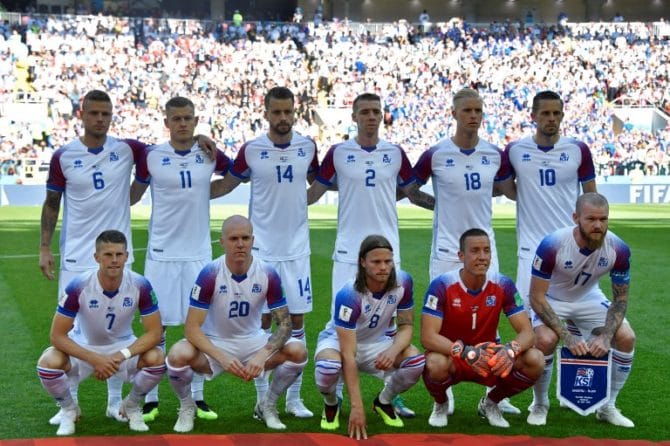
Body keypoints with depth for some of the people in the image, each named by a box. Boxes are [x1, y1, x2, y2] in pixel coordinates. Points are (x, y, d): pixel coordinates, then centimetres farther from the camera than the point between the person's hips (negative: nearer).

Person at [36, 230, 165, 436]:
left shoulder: (140, 286, -22)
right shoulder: (78, 286, -25)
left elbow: (154, 332, -18)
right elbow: (57, 335, -21)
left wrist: (122, 356, -32)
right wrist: (94, 359, -32)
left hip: (123, 345, 1)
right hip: (84, 347, -1)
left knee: (156, 359, -29)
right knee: (48, 362, -30)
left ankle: (131, 406, 4)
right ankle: (69, 410, 3)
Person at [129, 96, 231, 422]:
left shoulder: (210, 155, 2)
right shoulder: (151, 157, -3)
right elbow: (133, 195, 10)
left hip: (199, 252, 2)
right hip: (161, 252, -2)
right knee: (156, 325, 1)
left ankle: (197, 397, 15)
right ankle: (151, 398, 10)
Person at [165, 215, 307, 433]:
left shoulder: (268, 274, -13)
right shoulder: (210, 274, -19)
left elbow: (284, 323, -10)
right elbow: (192, 327, -20)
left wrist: (262, 355, -28)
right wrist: (222, 358, -35)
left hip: (253, 341, 2)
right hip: (214, 343, -2)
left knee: (298, 351, -23)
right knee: (178, 355, -33)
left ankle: (267, 406, 6)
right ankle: (186, 407, 1)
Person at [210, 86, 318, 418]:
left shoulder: (307, 147, 2)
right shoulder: (251, 150, -5)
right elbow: (226, 185, 8)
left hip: (296, 248, 2)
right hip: (262, 249, -2)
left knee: (297, 320, 5)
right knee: (262, 320, 3)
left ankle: (294, 398, 13)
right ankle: (262, 397, 13)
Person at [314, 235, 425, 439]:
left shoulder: (403, 281, -19)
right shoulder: (348, 295, -33)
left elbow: (406, 325, -8)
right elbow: (348, 354, -34)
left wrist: (393, 350, -33)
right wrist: (357, 407, -39)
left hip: (375, 342, 4)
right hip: (338, 340, -4)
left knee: (416, 361, -24)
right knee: (328, 367, -39)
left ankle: (384, 401, 7)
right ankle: (331, 404, -1)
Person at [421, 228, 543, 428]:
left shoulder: (503, 285, -10)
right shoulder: (442, 285, -19)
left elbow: (526, 332, -12)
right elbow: (428, 337, -25)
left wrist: (510, 350, -35)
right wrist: (467, 352, -40)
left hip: (489, 360, 3)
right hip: (452, 357, -3)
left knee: (534, 361, -22)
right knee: (436, 364, -39)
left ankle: (490, 403, 7)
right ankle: (440, 405, 0)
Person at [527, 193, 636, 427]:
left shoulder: (618, 249, -23)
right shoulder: (552, 245, -33)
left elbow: (620, 299, -10)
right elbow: (537, 297, -26)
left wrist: (606, 337, -25)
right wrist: (568, 337, -33)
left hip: (589, 297, 4)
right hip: (551, 299, -3)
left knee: (626, 338, -15)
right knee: (545, 340, -31)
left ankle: (608, 407, 5)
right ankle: (541, 405, -4)